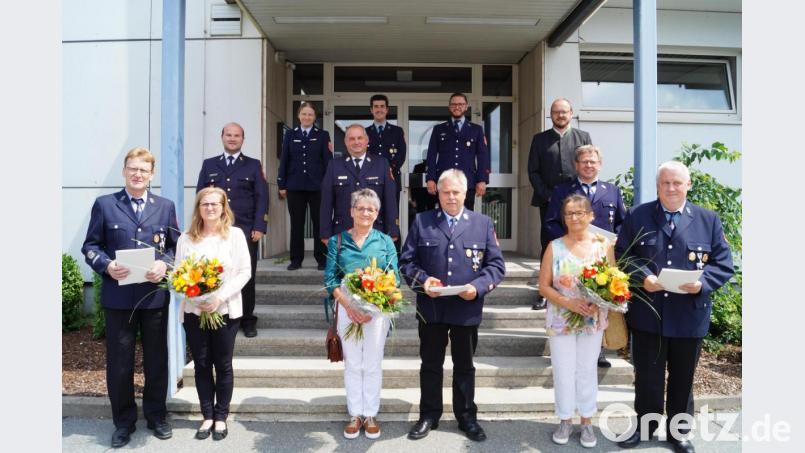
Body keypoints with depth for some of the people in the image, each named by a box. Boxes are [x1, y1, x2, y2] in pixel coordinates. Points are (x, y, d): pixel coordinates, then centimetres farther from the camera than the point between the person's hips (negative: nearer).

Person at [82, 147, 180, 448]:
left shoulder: (165, 206, 7)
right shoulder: (104, 204, 3)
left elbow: (176, 245, 7)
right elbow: (90, 246, 2)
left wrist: (165, 264, -13)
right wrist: (106, 265, -16)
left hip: (155, 294, 1)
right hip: (118, 295, -1)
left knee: (157, 358, 12)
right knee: (119, 361, 8)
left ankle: (156, 415, 29)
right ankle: (124, 421, 24)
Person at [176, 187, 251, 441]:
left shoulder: (235, 235, -2)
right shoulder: (186, 238, 5)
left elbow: (244, 272, -5)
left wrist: (220, 297, -17)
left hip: (226, 310, -2)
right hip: (194, 311, 2)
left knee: (223, 365, 7)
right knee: (201, 365, 9)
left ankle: (221, 417, 21)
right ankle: (207, 416, 23)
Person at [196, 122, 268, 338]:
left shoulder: (253, 165, 10)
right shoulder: (209, 164, 15)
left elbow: (261, 198, 3)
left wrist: (259, 227, -8)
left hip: (245, 230, -1)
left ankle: (248, 321, 13)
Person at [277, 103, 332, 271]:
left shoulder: (323, 135, 4)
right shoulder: (290, 135, 9)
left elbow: (327, 160, 0)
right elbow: (284, 161, 7)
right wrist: (281, 185, 2)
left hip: (317, 186, -2)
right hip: (295, 186, 2)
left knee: (319, 223, 4)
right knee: (296, 224, 7)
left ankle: (322, 259, 12)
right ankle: (296, 259, 14)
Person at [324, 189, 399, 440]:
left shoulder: (385, 242, 4)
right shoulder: (337, 241, 5)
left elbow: (393, 279, -1)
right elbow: (330, 279, 0)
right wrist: (349, 307, -14)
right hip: (347, 309, 0)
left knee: (373, 364, 6)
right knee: (352, 364, 8)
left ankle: (371, 415, 19)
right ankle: (355, 414, 19)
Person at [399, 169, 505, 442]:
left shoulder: (483, 224, 4)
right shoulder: (421, 222, 4)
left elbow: (497, 265, 1)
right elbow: (407, 261, 3)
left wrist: (478, 286, -16)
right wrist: (422, 280, -16)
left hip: (467, 309, 0)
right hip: (431, 308, 0)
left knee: (465, 366, 14)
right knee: (430, 364, 13)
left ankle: (467, 417, 30)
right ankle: (429, 415, 29)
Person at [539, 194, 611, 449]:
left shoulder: (603, 245, -2)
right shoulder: (554, 247, -4)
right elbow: (543, 286, -4)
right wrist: (566, 302, -19)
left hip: (593, 320, 1)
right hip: (561, 320, 0)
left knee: (587, 370, 11)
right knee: (563, 371, 7)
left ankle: (587, 422, 27)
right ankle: (565, 420, 25)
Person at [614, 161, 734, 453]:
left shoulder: (708, 220, 3)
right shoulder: (637, 216, 1)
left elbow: (724, 264, 1)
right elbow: (621, 254, 0)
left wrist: (702, 283, -18)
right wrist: (642, 277, -17)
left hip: (689, 316, 1)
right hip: (647, 314, -1)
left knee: (683, 379, 15)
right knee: (647, 376, 11)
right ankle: (644, 426, 30)